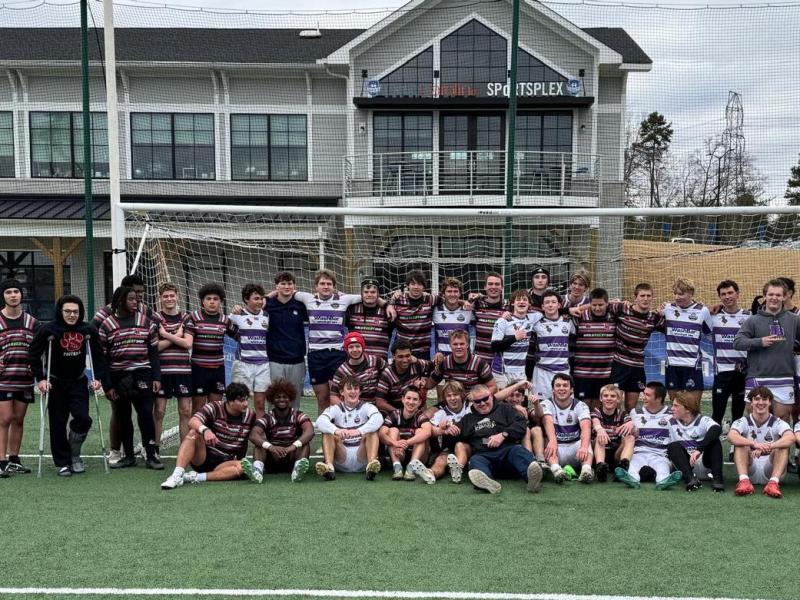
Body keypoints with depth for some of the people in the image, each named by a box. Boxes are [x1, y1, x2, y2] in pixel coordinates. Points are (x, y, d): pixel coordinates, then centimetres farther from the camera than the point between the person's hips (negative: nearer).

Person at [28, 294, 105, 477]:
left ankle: (74, 454, 13)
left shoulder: (88, 330, -6)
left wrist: (98, 378, -5)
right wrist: (40, 378, -12)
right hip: (55, 383, -1)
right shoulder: (48, 330, -13)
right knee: (58, 424, 1)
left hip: (78, 381, 2)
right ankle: (62, 463, 13)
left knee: (83, 418, -11)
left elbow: (98, 355, 4)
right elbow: (33, 354, -6)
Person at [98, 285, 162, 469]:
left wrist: (156, 377, 0)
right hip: (118, 377, 1)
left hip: (142, 375, -1)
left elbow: (154, 352, 7)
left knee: (146, 414, -8)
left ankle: (151, 455, -1)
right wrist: (107, 385, -1)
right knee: (123, 417, 9)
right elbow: (102, 357, 3)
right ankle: (129, 456, 20)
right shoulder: (107, 325, 3)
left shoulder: (146, 322, 6)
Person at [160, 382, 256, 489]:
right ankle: (177, 475, -38)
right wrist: (205, 430, -45)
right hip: (202, 458, -1)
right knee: (194, 433, -29)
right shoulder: (214, 407, -10)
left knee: (242, 468, -32)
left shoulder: (250, 416, -1)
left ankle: (196, 477, -31)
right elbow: (192, 422, -27)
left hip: (226, 462, 2)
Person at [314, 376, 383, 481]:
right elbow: (320, 421, -13)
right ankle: (329, 466, -37)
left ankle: (372, 463, -43)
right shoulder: (335, 409, 9)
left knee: (372, 432, -20)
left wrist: (359, 431, -36)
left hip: (362, 457, -1)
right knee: (328, 432, -16)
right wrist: (336, 430, -36)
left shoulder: (366, 407, 7)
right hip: (341, 459, 1)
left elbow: (378, 419, -17)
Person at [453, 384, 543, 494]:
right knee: (475, 460, -33)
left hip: (507, 450, -1)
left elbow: (521, 424, 9)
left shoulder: (504, 408, 23)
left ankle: (532, 476, -65)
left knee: (518, 450, -34)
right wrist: (451, 430, 10)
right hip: (483, 455, 1)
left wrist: (503, 435, -5)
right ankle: (487, 482, -66)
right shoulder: (468, 419, 32)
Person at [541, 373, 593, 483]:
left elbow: (586, 427, -21)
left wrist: (584, 447, -44)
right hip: (556, 449, 0)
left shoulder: (580, 406, -1)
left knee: (586, 439, -28)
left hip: (575, 449, 0)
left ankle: (586, 469, -52)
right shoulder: (546, 404, -2)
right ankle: (555, 469, -58)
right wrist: (552, 441, -47)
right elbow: (548, 422, -24)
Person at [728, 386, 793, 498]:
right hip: (749, 470, 0)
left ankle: (773, 483, -37)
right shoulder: (744, 422, 1)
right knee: (740, 444, -21)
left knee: (783, 445, -21)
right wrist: (754, 444, -38)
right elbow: (731, 436, -22)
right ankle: (744, 481, -38)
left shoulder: (778, 423, 0)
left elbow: (791, 438, -23)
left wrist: (768, 446, -39)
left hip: (770, 471, 0)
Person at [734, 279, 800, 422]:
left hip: (784, 380, 2)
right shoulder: (753, 321, 2)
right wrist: (759, 342, -17)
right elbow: (737, 342, -5)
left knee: (783, 418, 7)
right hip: (757, 379, -1)